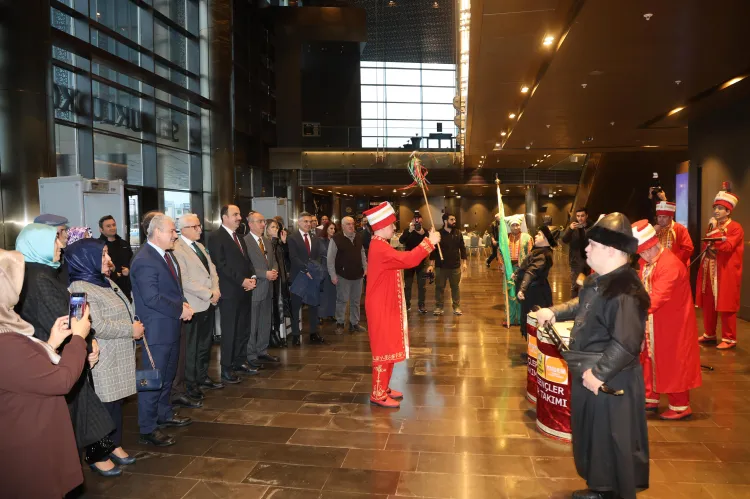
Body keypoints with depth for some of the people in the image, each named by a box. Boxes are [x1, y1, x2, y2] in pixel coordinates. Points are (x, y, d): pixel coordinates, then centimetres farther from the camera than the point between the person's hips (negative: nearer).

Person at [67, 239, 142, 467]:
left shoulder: (106, 282, 12)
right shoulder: (80, 288, -16)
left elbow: (123, 313, 21)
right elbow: (96, 326, -24)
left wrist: (136, 326, 4)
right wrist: (131, 330, -15)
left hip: (119, 356, 8)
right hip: (101, 360, -8)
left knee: (116, 401, 15)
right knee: (105, 404, 2)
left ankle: (114, 445, 28)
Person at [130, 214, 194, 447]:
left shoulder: (166, 254, 9)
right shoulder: (144, 261, -21)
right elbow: (152, 298, -26)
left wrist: (183, 304, 0)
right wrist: (180, 310, -17)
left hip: (171, 326, 10)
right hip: (156, 329, -10)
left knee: (168, 375, 21)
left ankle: (165, 415, 38)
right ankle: (147, 430, 12)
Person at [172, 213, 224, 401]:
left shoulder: (199, 246, 14)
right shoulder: (177, 249, -15)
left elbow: (212, 269, 14)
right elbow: (185, 281, -20)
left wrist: (216, 291, -2)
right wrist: (209, 294, -16)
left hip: (209, 303, 8)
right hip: (194, 306, -8)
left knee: (205, 344, 17)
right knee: (191, 347, 4)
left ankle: (202, 378, 31)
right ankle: (190, 385, 17)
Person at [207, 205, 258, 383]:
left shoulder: (239, 237, 17)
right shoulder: (216, 237, -9)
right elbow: (221, 265, -16)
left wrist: (252, 277, 0)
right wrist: (242, 280, -17)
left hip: (244, 290, 8)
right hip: (229, 291, -8)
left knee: (243, 329, 13)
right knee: (229, 331, 0)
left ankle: (240, 362, 25)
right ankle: (226, 368, 9)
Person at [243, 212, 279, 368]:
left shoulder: (267, 241, 14)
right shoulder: (245, 242, -12)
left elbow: (273, 261, 19)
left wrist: (274, 270, -3)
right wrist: (265, 274, -20)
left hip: (268, 288, 8)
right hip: (253, 289, -8)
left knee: (266, 322, 15)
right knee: (252, 324, 1)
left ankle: (262, 351, 27)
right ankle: (251, 355, 13)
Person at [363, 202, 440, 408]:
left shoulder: (380, 246, 12)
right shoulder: (380, 248, -23)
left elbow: (400, 260, 18)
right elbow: (407, 260, -32)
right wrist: (429, 242, -25)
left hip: (386, 304, 11)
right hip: (381, 307, -11)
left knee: (388, 347, 17)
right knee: (384, 349, -2)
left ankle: (383, 388, 27)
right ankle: (378, 394, 8)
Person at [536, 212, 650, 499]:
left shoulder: (626, 290, -27)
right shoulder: (597, 280, 6)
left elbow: (626, 344, -30)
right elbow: (582, 306, 25)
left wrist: (598, 373, -27)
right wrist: (554, 312, 13)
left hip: (610, 383, -10)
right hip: (587, 373, 10)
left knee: (612, 444, 7)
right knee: (592, 437, 23)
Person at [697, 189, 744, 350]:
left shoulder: (735, 228, -8)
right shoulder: (712, 226, 15)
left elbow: (727, 247, -21)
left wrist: (716, 231, -18)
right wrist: (708, 249, 0)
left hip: (726, 274, -7)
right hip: (709, 273, 7)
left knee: (726, 306, -2)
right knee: (708, 304, 10)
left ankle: (729, 339, 7)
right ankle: (709, 334, 22)